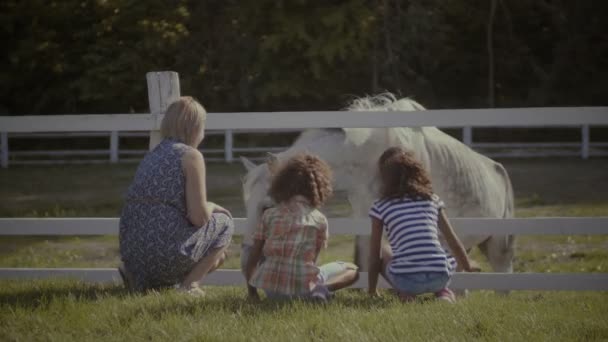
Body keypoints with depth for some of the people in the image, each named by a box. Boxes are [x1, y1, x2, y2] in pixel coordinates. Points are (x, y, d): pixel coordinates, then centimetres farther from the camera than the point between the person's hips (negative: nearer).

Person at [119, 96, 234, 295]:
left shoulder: (152, 156, 20)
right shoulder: (191, 156, -4)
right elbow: (198, 217, -10)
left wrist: (210, 251, 32)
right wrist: (211, 207, 15)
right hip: (165, 255, -7)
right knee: (223, 222, 18)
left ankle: (140, 278, 11)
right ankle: (187, 284, 0)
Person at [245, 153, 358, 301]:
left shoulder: (270, 215, 7)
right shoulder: (319, 220, 1)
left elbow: (252, 261, 6)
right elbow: (312, 260, 8)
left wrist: (252, 292, 19)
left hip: (271, 290, 4)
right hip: (302, 291, -4)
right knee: (351, 269, 18)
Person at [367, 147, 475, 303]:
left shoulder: (381, 207, 8)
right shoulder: (432, 200, 15)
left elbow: (374, 256, 12)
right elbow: (454, 242, 20)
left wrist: (372, 291, 25)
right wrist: (470, 272, 34)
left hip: (406, 280, -3)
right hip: (440, 277, 3)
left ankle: (406, 294, 5)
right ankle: (443, 292, 11)